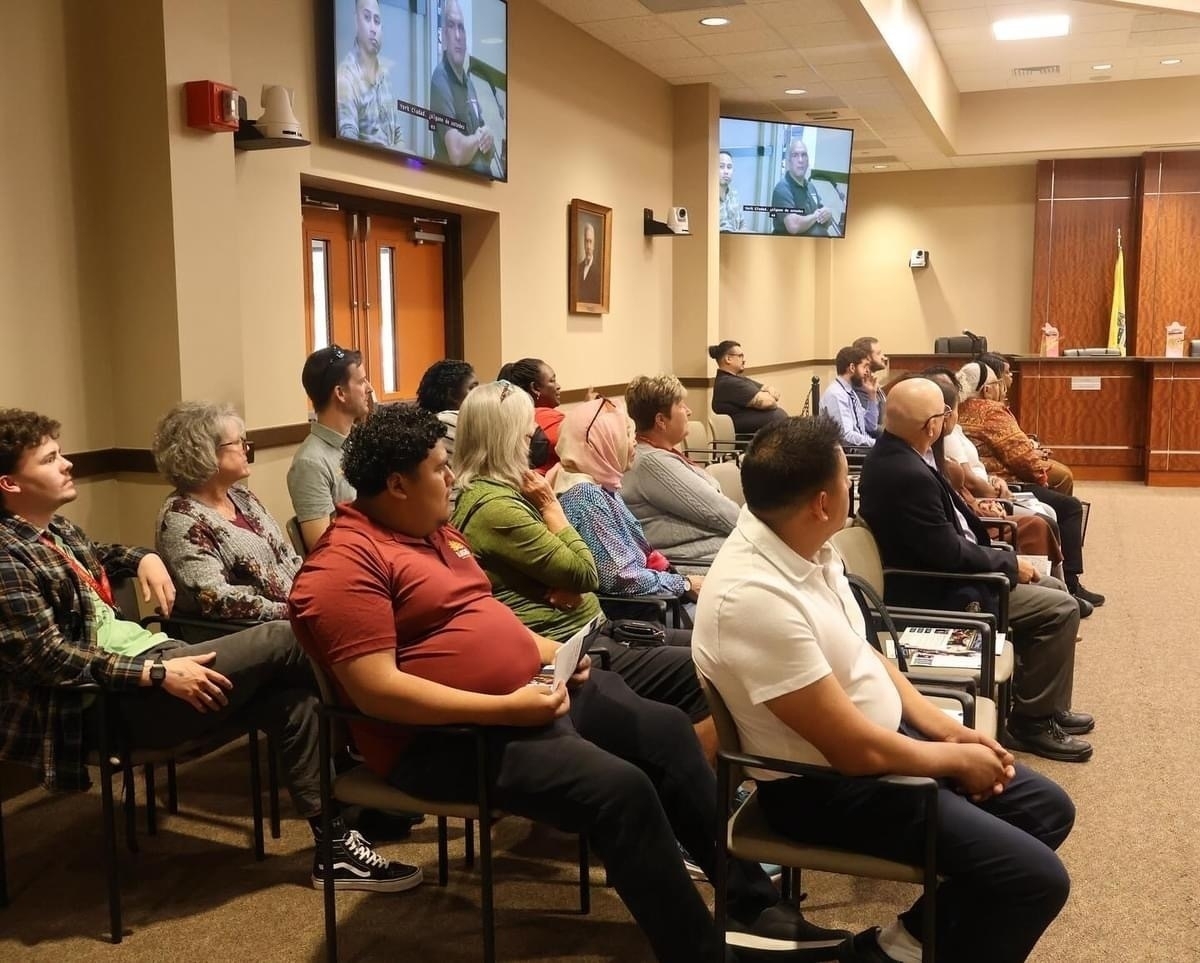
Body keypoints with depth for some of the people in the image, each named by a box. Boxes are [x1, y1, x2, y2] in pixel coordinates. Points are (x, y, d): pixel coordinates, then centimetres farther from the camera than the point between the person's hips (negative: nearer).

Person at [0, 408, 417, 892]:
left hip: (148, 656, 9)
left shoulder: (57, 529, 14)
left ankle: (335, 849, -3)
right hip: (113, 697, -9)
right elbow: (50, 657, -20)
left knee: (292, 699, -8)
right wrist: (159, 674, -24)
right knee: (282, 641, -17)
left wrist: (143, 557, 16)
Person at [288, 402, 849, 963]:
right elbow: (376, 690, -25)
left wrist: (552, 652, 7)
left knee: (665, 729, 8)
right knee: (621, 788, -24)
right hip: (451, 735, -10)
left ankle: (752, 901, 18)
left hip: (532, 689, 10)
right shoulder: (348, 564, -18)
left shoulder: (430, 530, 13)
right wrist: (505, 709, -27)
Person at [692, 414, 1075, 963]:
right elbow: (857, 751, -27)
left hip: (885, 733, 9)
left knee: (1047, 808, 13)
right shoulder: (753, 598, -32)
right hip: (828, 785, -9)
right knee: (1036, 878, -13)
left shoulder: (801, 545, -4)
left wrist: (946, 729, 2)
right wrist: (957, 759, -10)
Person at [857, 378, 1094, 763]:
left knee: (1052, 588, 18)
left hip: (937, 571, 11)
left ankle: (1047, 705, 28)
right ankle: (1031, 720, 4)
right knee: (1060, 608, -9)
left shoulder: (892, 452, 1)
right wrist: (1010, 563, -11)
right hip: (933, 592, -11)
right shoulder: (907, 474, -31)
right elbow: (950, 555, -25)